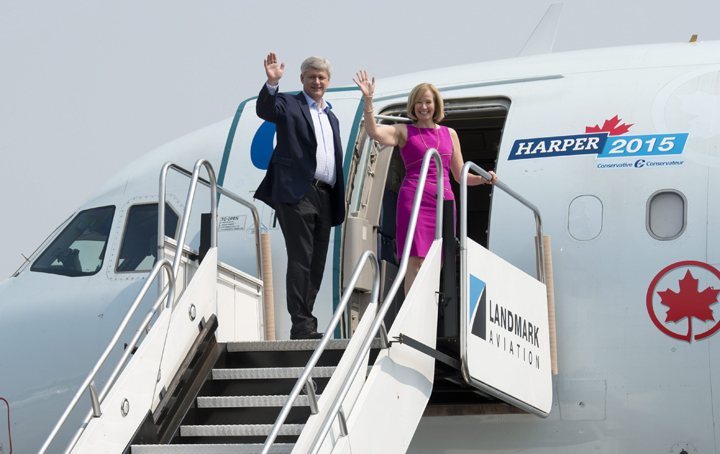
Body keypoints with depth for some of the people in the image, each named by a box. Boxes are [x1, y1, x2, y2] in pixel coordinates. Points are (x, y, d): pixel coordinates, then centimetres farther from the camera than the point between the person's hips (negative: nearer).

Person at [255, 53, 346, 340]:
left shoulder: (331, 117, 25)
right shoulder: (289, 104, 6)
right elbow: (265, 111, -17)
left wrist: (339, 203, 16)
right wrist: (272, 83, -34)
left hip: (325, 197, 7)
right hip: (297, 193, -7)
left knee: (317, 263, 6)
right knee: (300, 260, -11)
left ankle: (304, 321, 11)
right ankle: (301, 324, -13)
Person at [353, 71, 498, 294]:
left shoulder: (449, 134, 19)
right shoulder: (405, 132, 10)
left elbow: (460, 175, 22)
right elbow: (373, 132, -9)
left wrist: (483, 179, 5)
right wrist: (368, 100, -17)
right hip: (414, 198, -4)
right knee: (415, 261, -14)